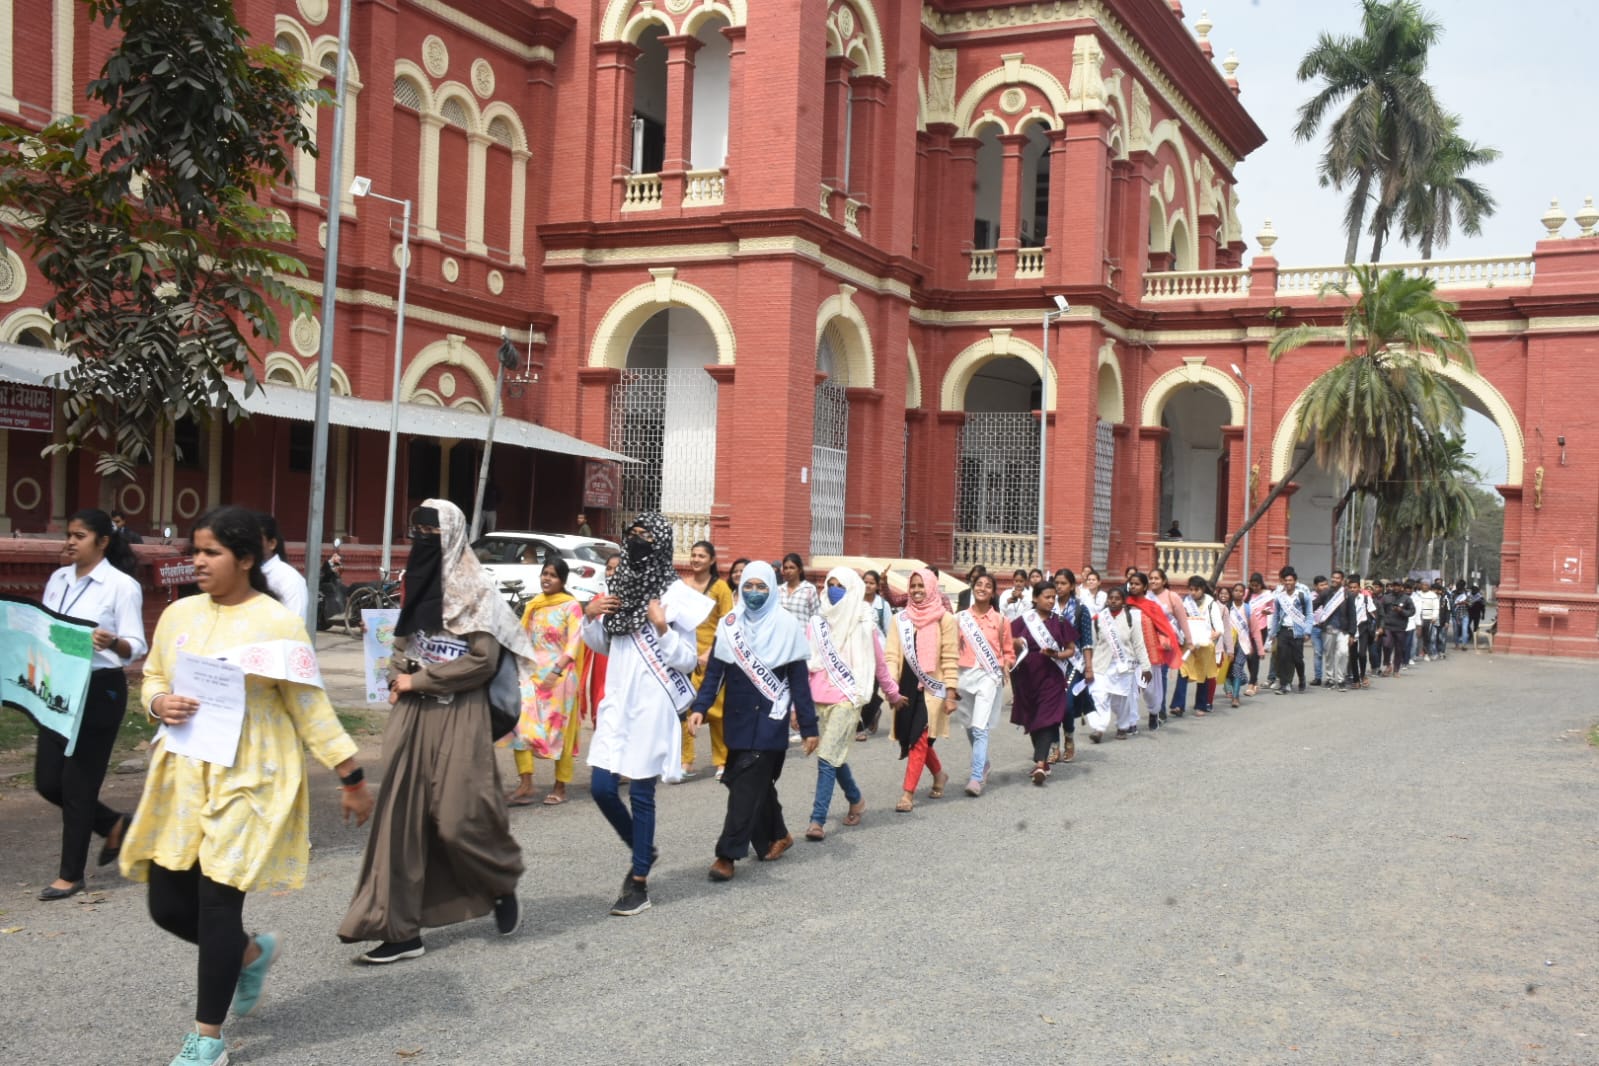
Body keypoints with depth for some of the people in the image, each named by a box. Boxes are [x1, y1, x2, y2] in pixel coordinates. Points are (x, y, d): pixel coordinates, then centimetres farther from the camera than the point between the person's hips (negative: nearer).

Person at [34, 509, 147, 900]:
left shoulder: (122, 586, -11)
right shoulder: (58, 579, 8)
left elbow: (136, 646, -15)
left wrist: (112, 642, -36)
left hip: (99, 691, -7)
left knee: (78, 783, 0)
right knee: (48, 781, 9)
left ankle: (71, 874, 16)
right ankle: (113, 824, 33)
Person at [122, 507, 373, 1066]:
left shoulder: (278, 623, -10)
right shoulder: (179, 614, 6)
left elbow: (311, 708, -7)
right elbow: (152, 678, 18)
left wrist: (351, 778, -7)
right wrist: (159, 703, -7)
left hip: (246, 782, -6)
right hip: (181, 778, 6)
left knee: (218, 902, -5)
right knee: (168, 905, 8)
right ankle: (252, 953, 38)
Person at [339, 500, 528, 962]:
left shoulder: (475, 589, -6)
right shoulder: (417, 582, 13)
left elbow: (483, 659, -13)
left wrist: (419, 680, -10)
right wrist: (398, 677, 2)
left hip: (458, 717, -6)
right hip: (413, 715, 6)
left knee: (457, 818, -6)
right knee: (402, 815, 1)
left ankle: (503, 885, 24)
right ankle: (400, 928, 6)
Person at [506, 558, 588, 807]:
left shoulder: (571, 606, -5)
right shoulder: (533, 605, 14)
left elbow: (574, 643, -12)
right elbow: (524, 639, 16)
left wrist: (556, 671, -21)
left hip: (560, 675, -5)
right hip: (532, 673, 5)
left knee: (560, 730, 1)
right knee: (520, 724, -7)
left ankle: (560, 787, 11)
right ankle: (526, 786, -6)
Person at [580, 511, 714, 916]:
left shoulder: (676, 595, -8)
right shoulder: (620, 586, 9)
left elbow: (688, 659, -8)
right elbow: (601, 646, 19)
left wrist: (662, 628, -22)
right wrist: (590, 618, 0)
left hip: (652, 707, -6)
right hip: (616, 704, 6)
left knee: (641, 794, 0)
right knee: (602, 788, 3)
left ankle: (639, 885, 12)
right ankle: (643, 851, 29)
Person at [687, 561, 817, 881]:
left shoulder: (787, 625, -5)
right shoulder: (729, 624, 4)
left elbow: (799, 680, -3)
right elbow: (715, 671, 3)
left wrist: (808, 727, -4)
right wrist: (700, 707, -13)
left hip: (769, 719, -4)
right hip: (737, 718, 4)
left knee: (748, 784, -9)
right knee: (758, 781, 12)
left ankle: (728, 854, -9)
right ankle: (777, 836, 33)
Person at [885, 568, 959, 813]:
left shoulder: (944, 619, -2)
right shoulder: (900, 619, 8)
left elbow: (950, 659, -3)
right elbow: (892, 655, 4)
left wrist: (951, 693, -9)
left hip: (932, 688, -4)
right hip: (907, 687, 4)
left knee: (919, 740, -8)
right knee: (910, 739, 12)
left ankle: (908, 794, -5)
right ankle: (939, 774, 38)